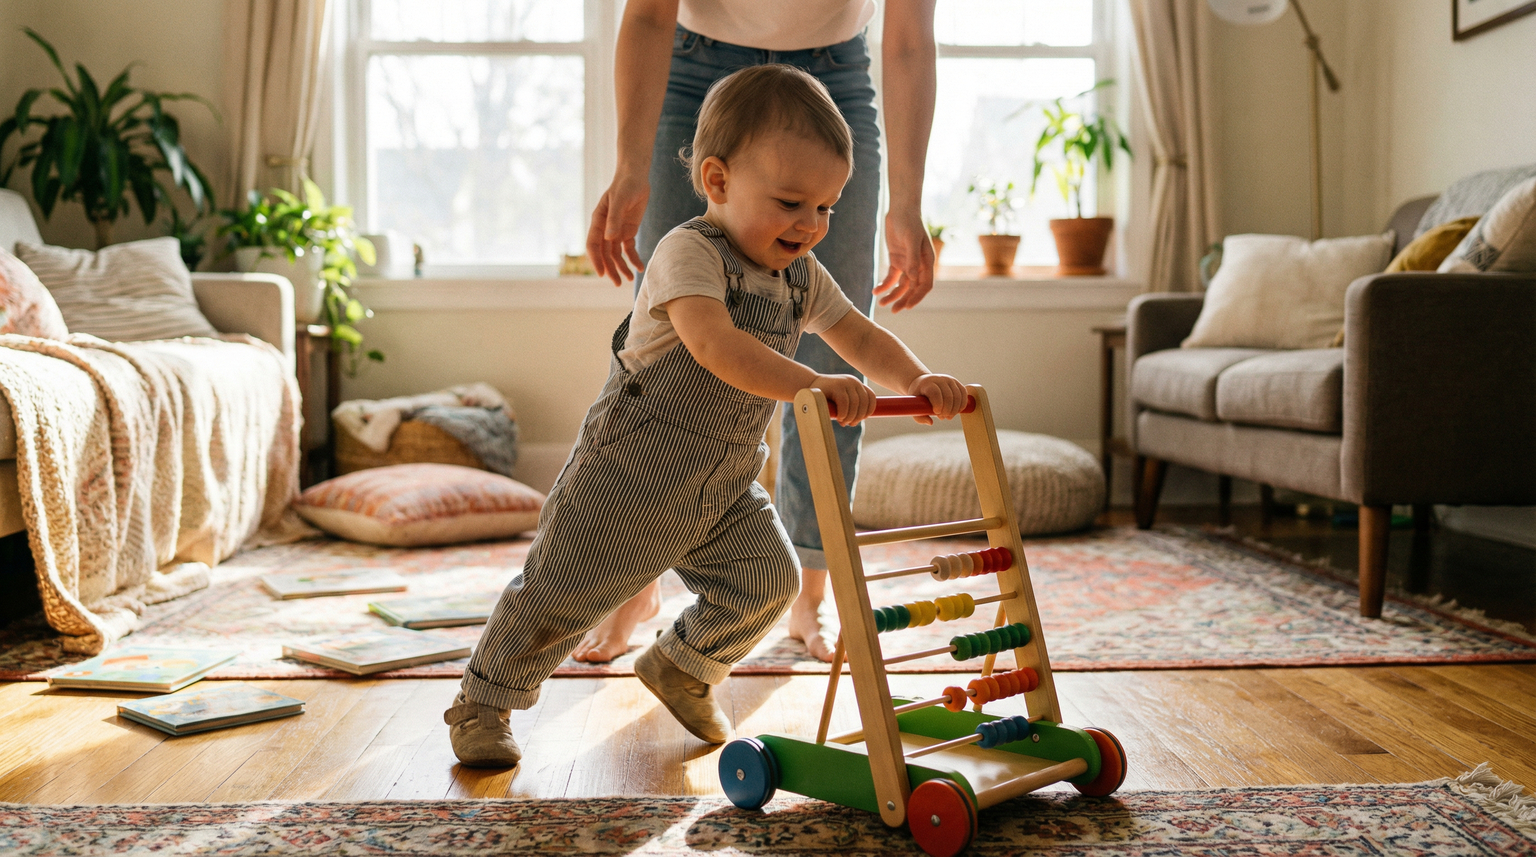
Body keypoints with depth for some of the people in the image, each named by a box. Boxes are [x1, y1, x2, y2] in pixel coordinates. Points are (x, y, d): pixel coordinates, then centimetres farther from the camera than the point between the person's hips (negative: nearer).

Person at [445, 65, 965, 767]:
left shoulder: (802, 277, 3)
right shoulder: (690, 253, -22)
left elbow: (862, 340, 7)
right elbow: (716, 346, -39)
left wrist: (916, 379, -13)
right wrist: (810, 386, -48)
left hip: (726, 487, 7)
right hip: (629, 477, -7)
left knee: (767, 579, 2)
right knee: (560, 595, -1)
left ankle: (682, 666, 27)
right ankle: (482, 703, 19)